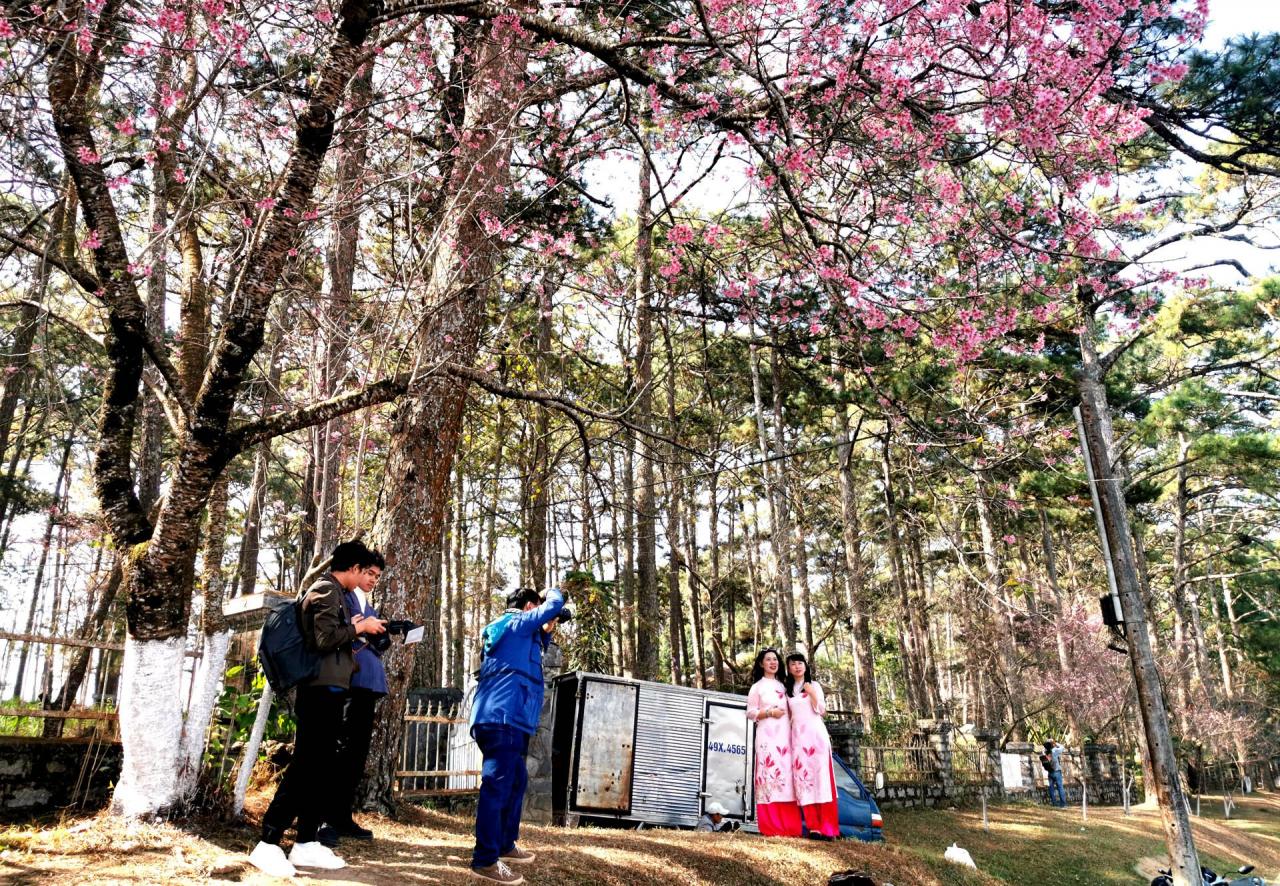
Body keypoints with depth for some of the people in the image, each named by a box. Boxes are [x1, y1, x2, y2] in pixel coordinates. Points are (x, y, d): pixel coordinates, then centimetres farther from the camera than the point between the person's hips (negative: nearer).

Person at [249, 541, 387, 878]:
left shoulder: (332, 591, 18)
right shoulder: (326, 589, -11)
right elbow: (324, 639, -21)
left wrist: (353, 627, 15)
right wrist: (359, 627, -10)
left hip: (328, 690, 10)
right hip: (322, 690, -10)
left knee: (322, 769, 10)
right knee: (304, 768, -9)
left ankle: (305, 844, 14)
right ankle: (268, 845, -5)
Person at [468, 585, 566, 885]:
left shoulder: (503, 630, 25)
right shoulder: (519, 623, -2)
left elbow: (535, 648, 36)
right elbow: (554, 605, -5)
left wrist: (546, 632, 23)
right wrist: (553, 592, 15)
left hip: (497, 717, 11)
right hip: (504, 717, -11)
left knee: (516, 781, 19)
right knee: (497, 786, -10)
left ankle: (505, 845, 28)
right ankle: (485, 861, -9)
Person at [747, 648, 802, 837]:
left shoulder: (783, 686, 21)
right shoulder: (757, 687, 7)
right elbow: (750, 713, 1)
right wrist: (770, 712, -10)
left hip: (785, 736, 5)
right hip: (767, 736, -5)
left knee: (786, 776, -1)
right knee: (769, 775, -11)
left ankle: (789, 827, 0)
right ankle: (771, 827, -11)